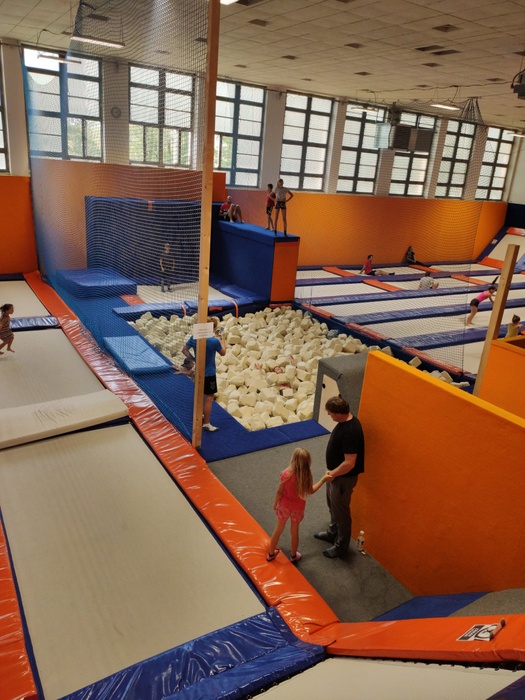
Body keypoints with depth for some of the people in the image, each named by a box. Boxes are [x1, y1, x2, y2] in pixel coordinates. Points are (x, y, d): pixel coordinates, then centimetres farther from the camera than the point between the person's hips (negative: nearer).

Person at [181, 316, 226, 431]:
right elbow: (223, 353, -5)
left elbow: (184, 350, 5)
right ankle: (206, 424, 12)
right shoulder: (214, 341, -24)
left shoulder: (193, 338, -7)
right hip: (209, 374, -7)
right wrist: (221, 338, 3)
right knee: (209, 398, 5)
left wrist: (193, 359, 8)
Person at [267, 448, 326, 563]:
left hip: (284, 506, 0)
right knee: (294, 531, 22)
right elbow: (311, 491, -5)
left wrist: (275, 503, 3)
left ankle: (271, 554, 38)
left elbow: (279, 492, -15)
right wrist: (323, 479, 4)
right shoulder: (306, 477, -24)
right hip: (297, 508, 0)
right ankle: (294, 556, 42)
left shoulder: (286, 474, -27)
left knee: (278, 530, 21)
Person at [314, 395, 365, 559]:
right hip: (335, 473, 10)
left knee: (341, 511, 10)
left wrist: (333, 474, -18)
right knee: (333, 506, 27)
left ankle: (341, 546, 31)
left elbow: (349, 463, -32)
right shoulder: (345, 421, -3)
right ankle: (332, 533, 49)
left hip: (343, 478, -10)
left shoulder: (351, 431, -34)